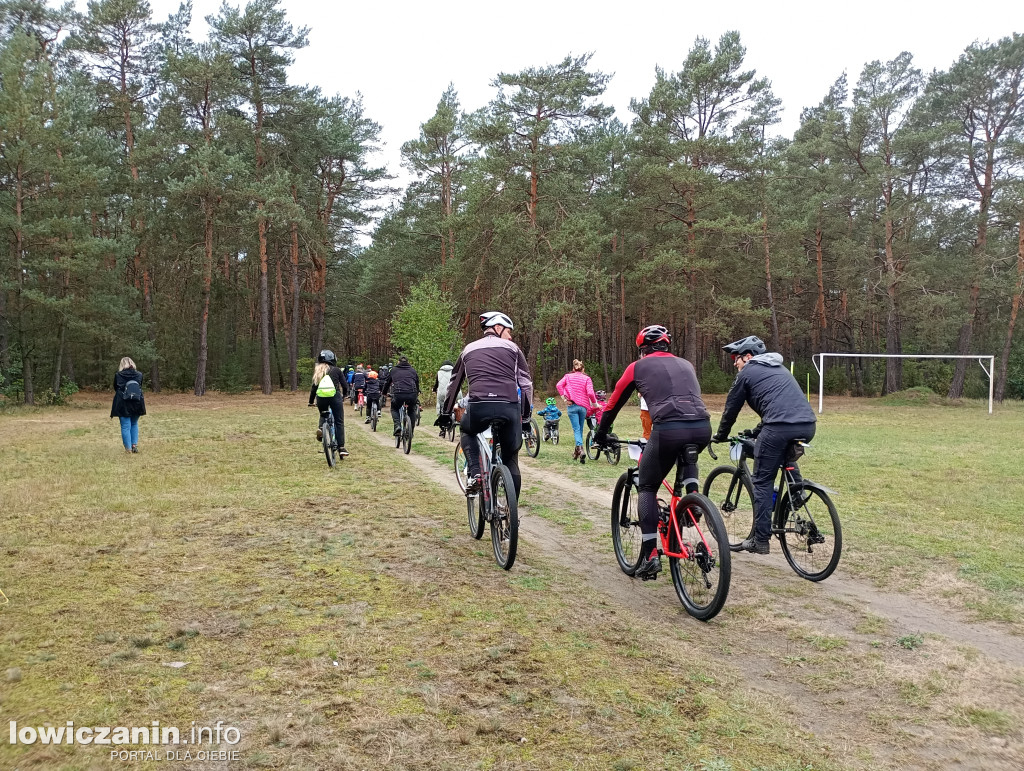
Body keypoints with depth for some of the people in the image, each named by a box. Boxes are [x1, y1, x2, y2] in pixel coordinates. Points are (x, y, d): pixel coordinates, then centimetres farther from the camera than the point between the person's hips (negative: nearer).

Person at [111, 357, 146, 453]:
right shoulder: (139, 375, 0)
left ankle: (128, 448, 3)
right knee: (134, 424, 19)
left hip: (123, 405, -2)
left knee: (125, 426, 3)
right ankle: (134, 444, 11)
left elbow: (115, 388, 9)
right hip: (137, 404, 2)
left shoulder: (118, 375, -4)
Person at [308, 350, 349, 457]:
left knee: (323, 415, 31)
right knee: (339, 422, 7)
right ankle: (341, 448, 2)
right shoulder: (336, 370, 6)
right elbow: (345, 385, 6)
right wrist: (344, 396, 25)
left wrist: (311, 401, 22)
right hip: (334, 396, -3)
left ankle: (320, 428, 0)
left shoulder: (317, 371, 15)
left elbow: (314, 387, 14)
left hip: (321, 398, 3)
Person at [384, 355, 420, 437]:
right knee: (412, 411, 27)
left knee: (394, 409, 24)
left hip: (398, 394, -1)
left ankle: (397, 426, -1)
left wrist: (385, 393, 45)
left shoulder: (393, 371, 19)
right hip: (412, 395, 2)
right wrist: (417, 394, 48)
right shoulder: (413, 371, 23)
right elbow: (417, 384, 32)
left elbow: (387, 382, 28)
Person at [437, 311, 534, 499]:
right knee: (511, 461, 18)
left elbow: (454, 384, 27)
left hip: (479, 407, 1)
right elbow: (526, 383, 13)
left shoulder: (469, 349, 23)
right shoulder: (512, 348, 18)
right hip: (509, 409, 0)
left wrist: (445, 413, 35)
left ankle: (475, 474, 11)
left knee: (467, 432, 34)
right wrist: (526, 415, 18)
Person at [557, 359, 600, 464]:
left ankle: (580, 448, -29)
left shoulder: (568, 376, 9)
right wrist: (594, 403, 4)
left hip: (572, 405, -1)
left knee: (576, 429, -6)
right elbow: (590, 393, -8)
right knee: (580, 429, 15)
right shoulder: (587, 378, 5)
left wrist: (563, 397, -4)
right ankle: (577, 452, 20)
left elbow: (559, 385, -8)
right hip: (583, 406, 1)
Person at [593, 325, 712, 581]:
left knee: (647, 488, 15)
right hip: (703, 428, 4)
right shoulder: (686, 365, 29)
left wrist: (600, 435, 39)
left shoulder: (638, 367, 19)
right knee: (686, 457, 40)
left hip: (668, 429, -4)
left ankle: (650, 554, 6)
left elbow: (613, 404, 25)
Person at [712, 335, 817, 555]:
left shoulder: (747, 372, 10)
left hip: (780, 427, -7)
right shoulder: (779, 368, 31)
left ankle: (760, 540, 4)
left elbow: (731, 408, 14)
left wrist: (720, 436, 29)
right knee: (787, 459, 37)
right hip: (807, 425, 7)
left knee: (762, 482, 4)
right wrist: (756, 432, 47)